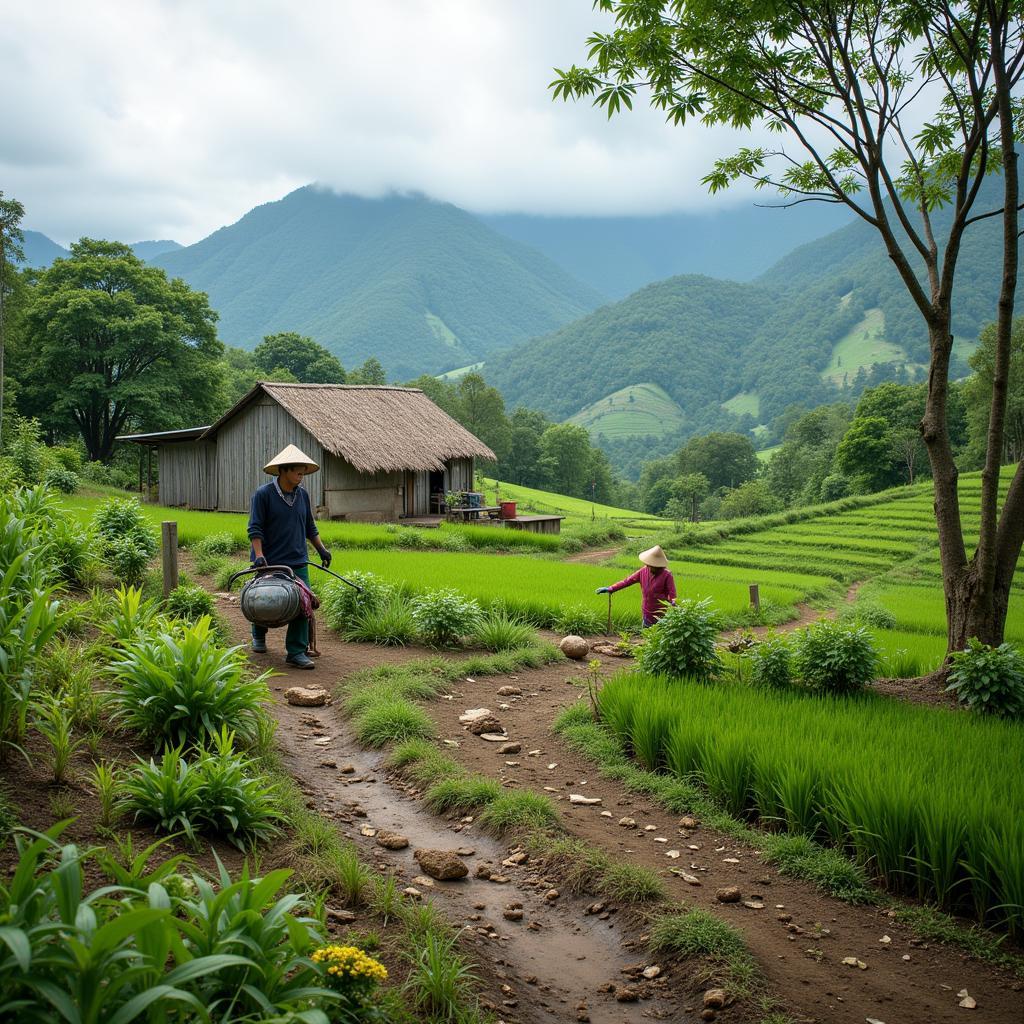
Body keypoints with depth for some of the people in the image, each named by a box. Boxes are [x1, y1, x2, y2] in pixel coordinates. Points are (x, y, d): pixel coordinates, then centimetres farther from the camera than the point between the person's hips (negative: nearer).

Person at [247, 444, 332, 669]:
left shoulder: (302, 494, 7)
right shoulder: (263, 494, -9)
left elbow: (310, 527, 17)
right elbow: (255, 528, -12)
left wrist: (322, 549, 12)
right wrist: (259, 555, -21)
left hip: (297, 562, 4)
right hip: (270, 562, -4)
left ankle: (296, 652, -2)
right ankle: (259, 636, 42)